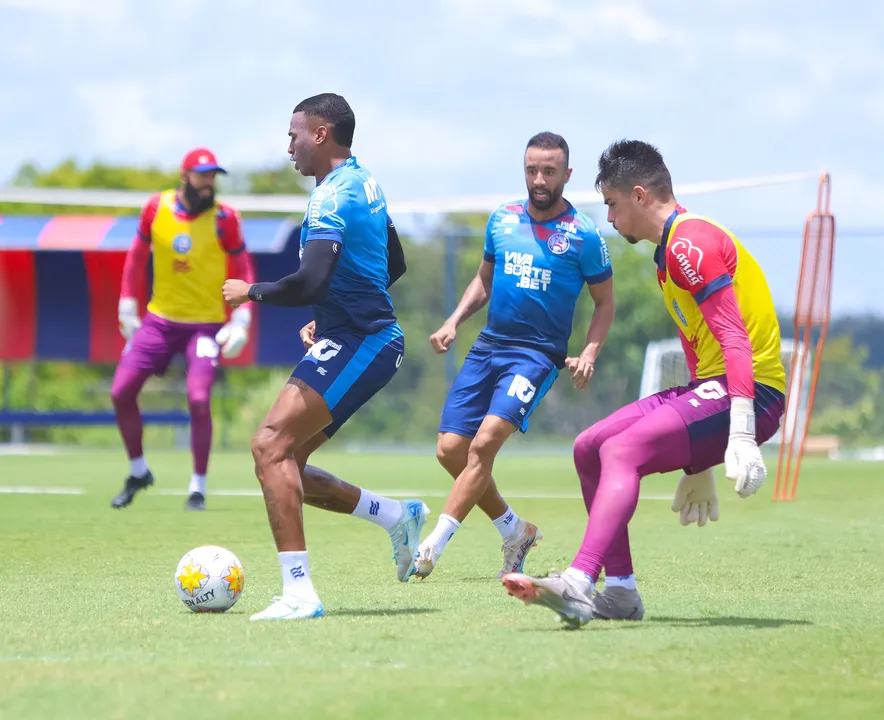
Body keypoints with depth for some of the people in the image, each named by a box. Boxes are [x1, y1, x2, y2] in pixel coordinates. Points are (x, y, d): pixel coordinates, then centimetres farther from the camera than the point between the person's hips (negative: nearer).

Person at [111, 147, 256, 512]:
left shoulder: (224, 218, -9)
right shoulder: (156, 208, -3)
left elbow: (243, 269, -1)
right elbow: (137, 256, 11)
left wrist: (240, 321, -10)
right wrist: (128, 307, 10)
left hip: (206, 324, -3)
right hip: (159, 319, 3)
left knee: (198, 399, -19)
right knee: (121, 392, -1)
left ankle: (198, 488, -3)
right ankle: (138, 471, 22)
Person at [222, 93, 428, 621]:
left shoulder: (333, 195, -15)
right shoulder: (365, 183, 17)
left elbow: (310, 283, -27)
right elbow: (394, 265, 29)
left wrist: (252, 291, -10)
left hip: (357, 343, -10)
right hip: (373, 338, 10)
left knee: (271, 445, -19)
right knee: (283, 461, 11)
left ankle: (299, 593, -24)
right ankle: (398, 516, 17)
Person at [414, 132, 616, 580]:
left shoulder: (584, 236, -4)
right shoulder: (502, 219, 8)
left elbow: (605, 302, 4)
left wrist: (589, 353, -11)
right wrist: (454, 321, 7)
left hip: (538, 353, -6)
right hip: (488, 344, 6)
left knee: (486, 440, -24)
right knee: (450, 450, -1)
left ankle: (434, 544, -23)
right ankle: (514, 531, 19)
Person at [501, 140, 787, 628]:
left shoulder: (689, 243, -12)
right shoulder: (671, 249, 22)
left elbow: (735, 337, -22)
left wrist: (741, 436, -31)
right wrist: (697, 464, 30)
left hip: (750, 391, -10)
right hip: (707, 388, 10)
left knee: (621, 452, -27)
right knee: (589, 449, 8)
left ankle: (578, 585, -41)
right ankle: (619, 592, 10)